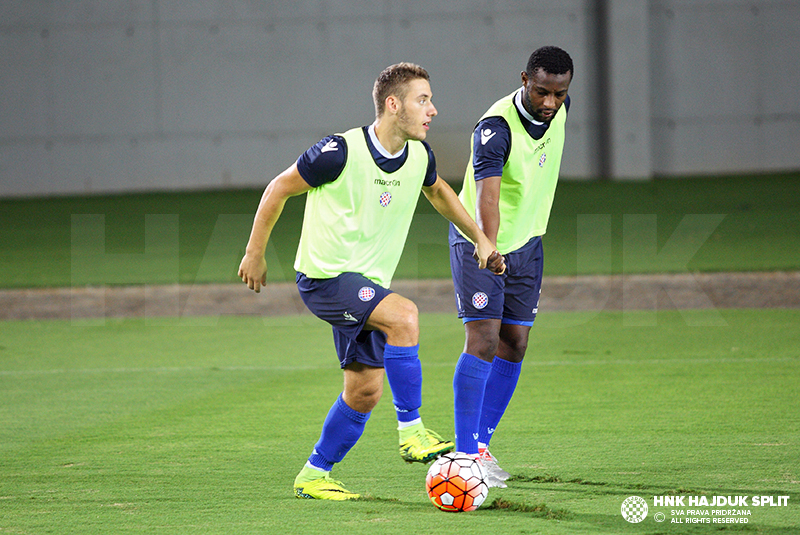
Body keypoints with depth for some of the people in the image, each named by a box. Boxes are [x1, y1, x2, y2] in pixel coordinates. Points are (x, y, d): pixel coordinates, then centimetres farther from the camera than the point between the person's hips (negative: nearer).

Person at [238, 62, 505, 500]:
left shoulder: (419, 156, -1)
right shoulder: (341, 152, -20)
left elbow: (437, 191, 24)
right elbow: (279, 188, -7)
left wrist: (480, 238, 21)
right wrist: (255, 254, -1)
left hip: (368, 283, 7)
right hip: (324, 278, -7)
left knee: (365, 391, 5)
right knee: (403, 315, -29)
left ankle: (313, 476, 20)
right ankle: (411, 432, -22)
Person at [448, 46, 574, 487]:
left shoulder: (559, 108, -7)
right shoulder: (496, 127, -29)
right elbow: (487, 194, -43)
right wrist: (490, 248, -59)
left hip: (526, 242, 7)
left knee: (514, 345, 4)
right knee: (483, 339, -16)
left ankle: (480, 441, 15)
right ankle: (466, 453, -14)